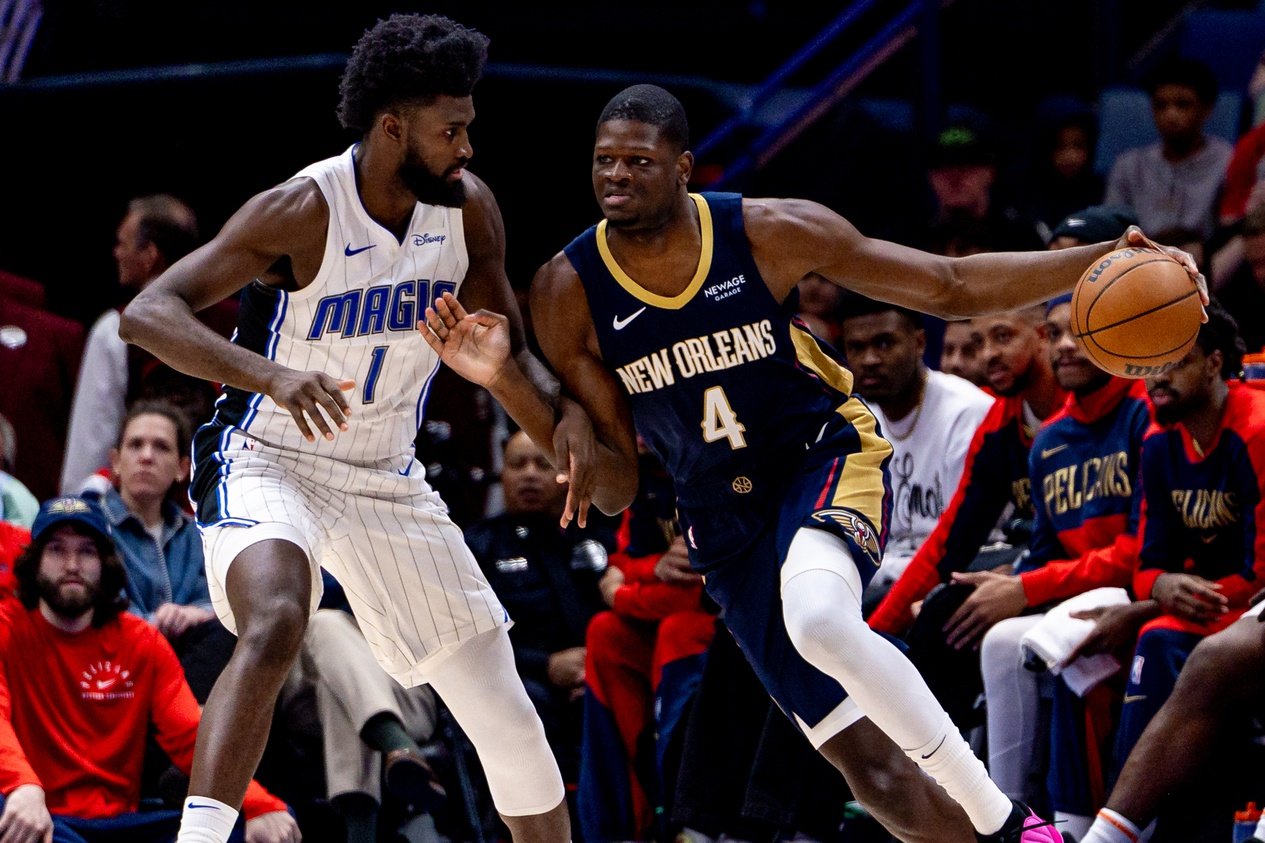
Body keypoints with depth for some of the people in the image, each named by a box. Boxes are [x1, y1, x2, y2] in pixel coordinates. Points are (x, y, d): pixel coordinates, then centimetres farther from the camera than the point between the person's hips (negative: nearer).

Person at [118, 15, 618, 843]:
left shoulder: (468, 209, -6)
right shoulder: (302, 212, -23)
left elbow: (505, 355, 8)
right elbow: (146, 313, -30)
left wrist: (566, 419, -14)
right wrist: (270, 375, -46)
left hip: (389, 480, 6)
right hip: (271, 465, -6)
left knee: (506, 715, 7)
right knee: (275, 628, -37)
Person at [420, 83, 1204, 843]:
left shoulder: (770, 234, -13)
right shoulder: (570, 292, -9)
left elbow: (952, 287, -6)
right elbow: (614, 479, -7)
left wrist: (1101, 260, -16)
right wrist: (504, 379, -20)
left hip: (826, 459, -3)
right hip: (725, 519, 3)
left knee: (817, 620, -37)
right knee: (867, 761, -6)